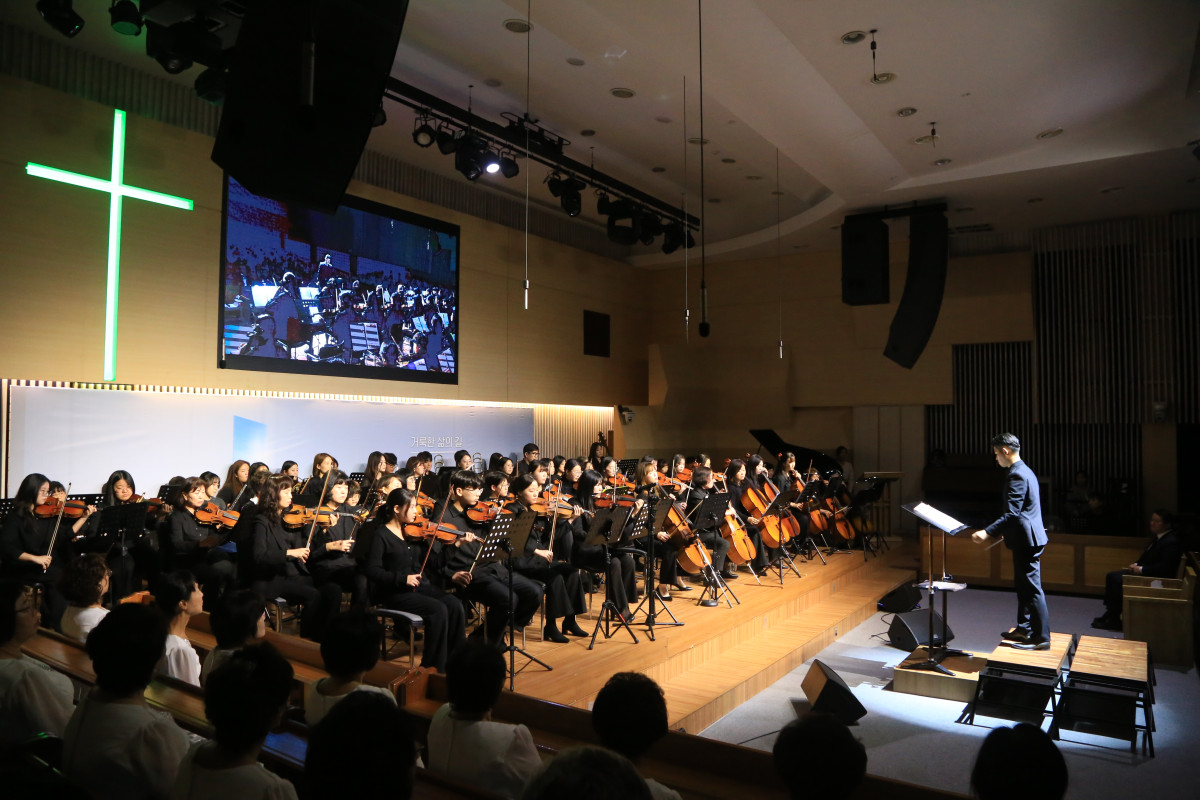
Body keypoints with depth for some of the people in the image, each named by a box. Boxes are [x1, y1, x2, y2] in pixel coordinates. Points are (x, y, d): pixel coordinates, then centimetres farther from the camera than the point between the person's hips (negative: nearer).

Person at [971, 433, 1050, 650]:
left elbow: (1012, 514, -24)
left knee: (1032, 588, -4)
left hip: (1026, 539, -11)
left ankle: (1041, 637, 3)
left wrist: (988, 532, -26)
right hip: (1026, 537, 11)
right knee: (1023, 585, 18)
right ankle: (1024, 628, 28)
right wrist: (1002, 531, 27)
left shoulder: (1017, 474, -19)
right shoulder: (1025, 470, 14)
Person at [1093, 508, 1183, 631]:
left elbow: (1164, 567, -26)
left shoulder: (1172, 542, -20)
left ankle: (1114, 620, -10)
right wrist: (1136, 565, 3)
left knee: (1117, 581, -22)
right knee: (1112, 576, 2)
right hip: (1144, 572, 11)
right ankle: (1110, 613, 2)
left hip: (1156, 579, -11)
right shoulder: (1158, 537, 11)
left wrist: (1141, 569, -19)